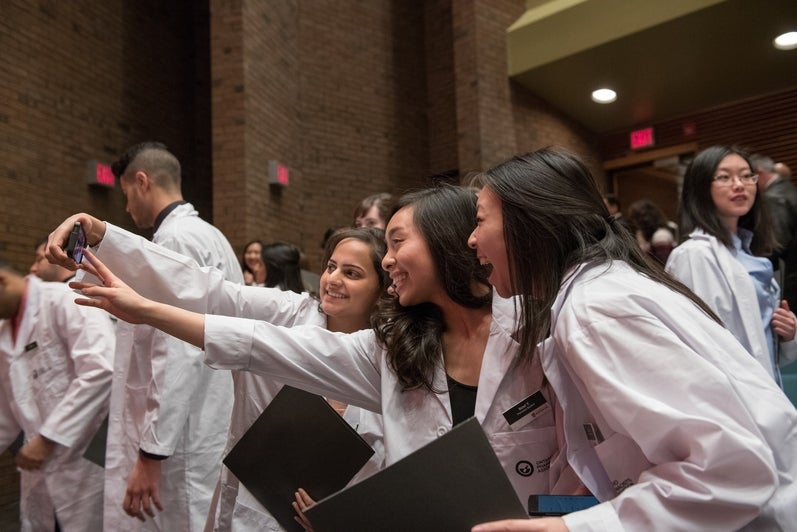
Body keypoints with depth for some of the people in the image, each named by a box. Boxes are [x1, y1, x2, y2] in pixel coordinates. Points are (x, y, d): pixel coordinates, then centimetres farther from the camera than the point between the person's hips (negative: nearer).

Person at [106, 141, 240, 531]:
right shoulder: (208, 236, 15)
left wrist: (151, 452, -20)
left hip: (180, 441, -9)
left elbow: (178, 356, -22)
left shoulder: (175, 239, -14)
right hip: (204, 432, 9)